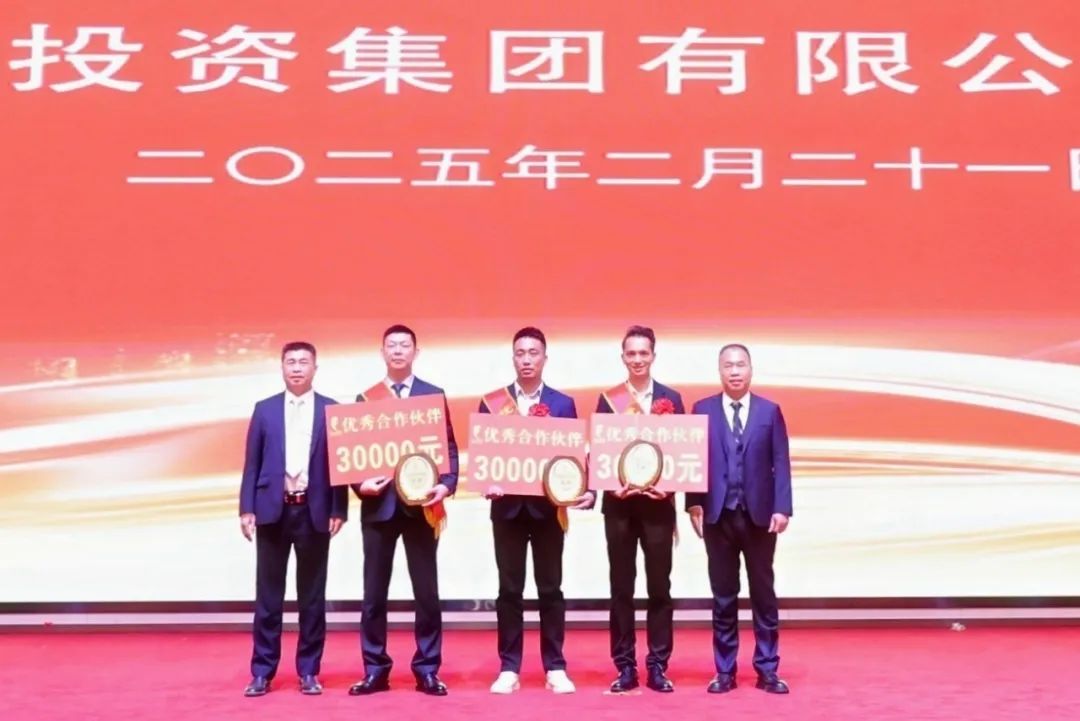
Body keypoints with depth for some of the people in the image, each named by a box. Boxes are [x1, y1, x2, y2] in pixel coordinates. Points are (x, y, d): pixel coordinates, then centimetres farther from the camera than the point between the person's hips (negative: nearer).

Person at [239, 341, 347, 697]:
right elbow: (252, 464, 6)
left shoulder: (331, 410, 5)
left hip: (314, 511, 0)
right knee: (268, 595, 5)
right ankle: (262, 671, 13)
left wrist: (338, 510, -4)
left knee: (312, 596, 6)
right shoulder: (264, 409, 8)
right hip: (273, 509, 1)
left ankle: (308, 671, 15)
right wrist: (247, 509, -2)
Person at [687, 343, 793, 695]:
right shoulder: (702, 410, 5)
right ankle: (725, 671, 14)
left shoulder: (770, 411, 5)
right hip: (718, 515, 0)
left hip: (759, 514, 0)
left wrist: (782, 508, -8)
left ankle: (767, 670, 15)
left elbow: (781, 463, 1)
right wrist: (694, 504, -6)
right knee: (723, 596, 6)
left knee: (763, 594, 7)